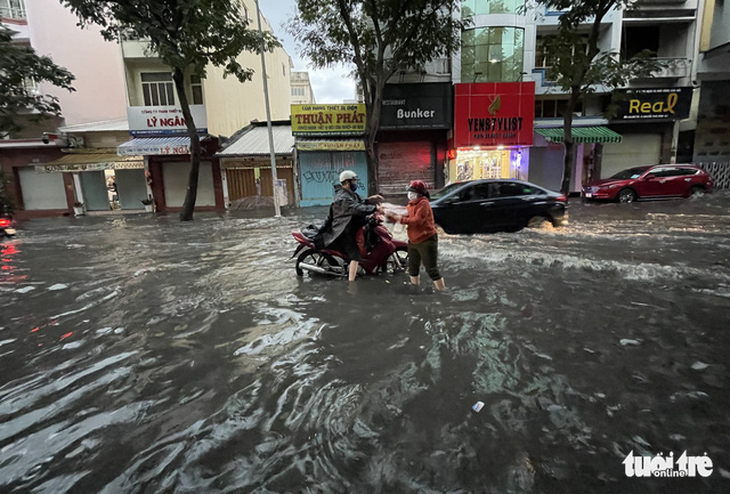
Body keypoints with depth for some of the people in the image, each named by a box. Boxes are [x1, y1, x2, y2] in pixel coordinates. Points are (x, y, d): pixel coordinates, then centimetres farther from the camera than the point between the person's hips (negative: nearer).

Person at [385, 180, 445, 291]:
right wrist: (392, 216, -5)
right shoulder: (410, 204, 11)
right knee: (412, 267, 21)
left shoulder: (423, 203, -17)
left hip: (427, 241, -9)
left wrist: (401, 219, -24)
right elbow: (404, 217, 10)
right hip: (413, 241, 10)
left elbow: (417, 220, -26)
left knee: (432, 269, -8)